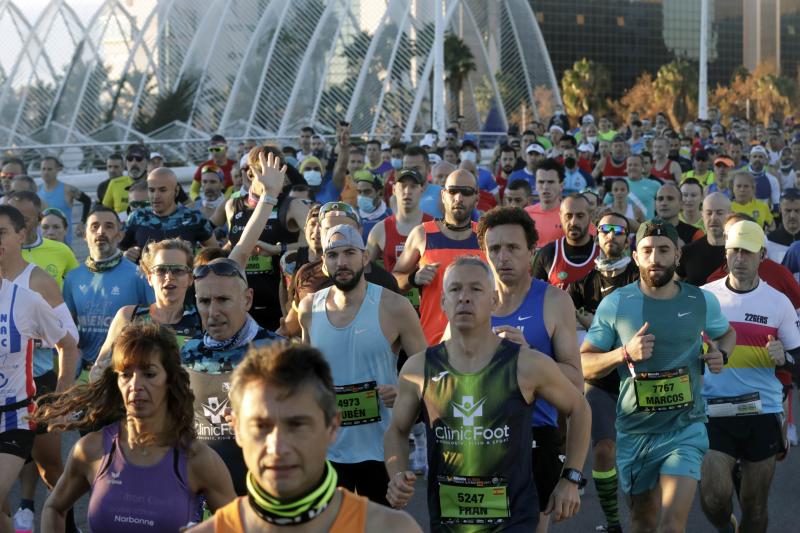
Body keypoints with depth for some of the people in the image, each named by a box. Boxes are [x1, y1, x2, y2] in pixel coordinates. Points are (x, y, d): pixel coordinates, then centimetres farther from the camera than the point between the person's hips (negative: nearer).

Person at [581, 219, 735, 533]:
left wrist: (721, 354, -3)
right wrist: (625, 354, -22)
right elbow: (583, 364, -5)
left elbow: (727, 333, 20)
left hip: (685, 430, -1)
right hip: (634, 432, 1)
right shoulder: (614, 304, -7)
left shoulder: (703, 302, -2)